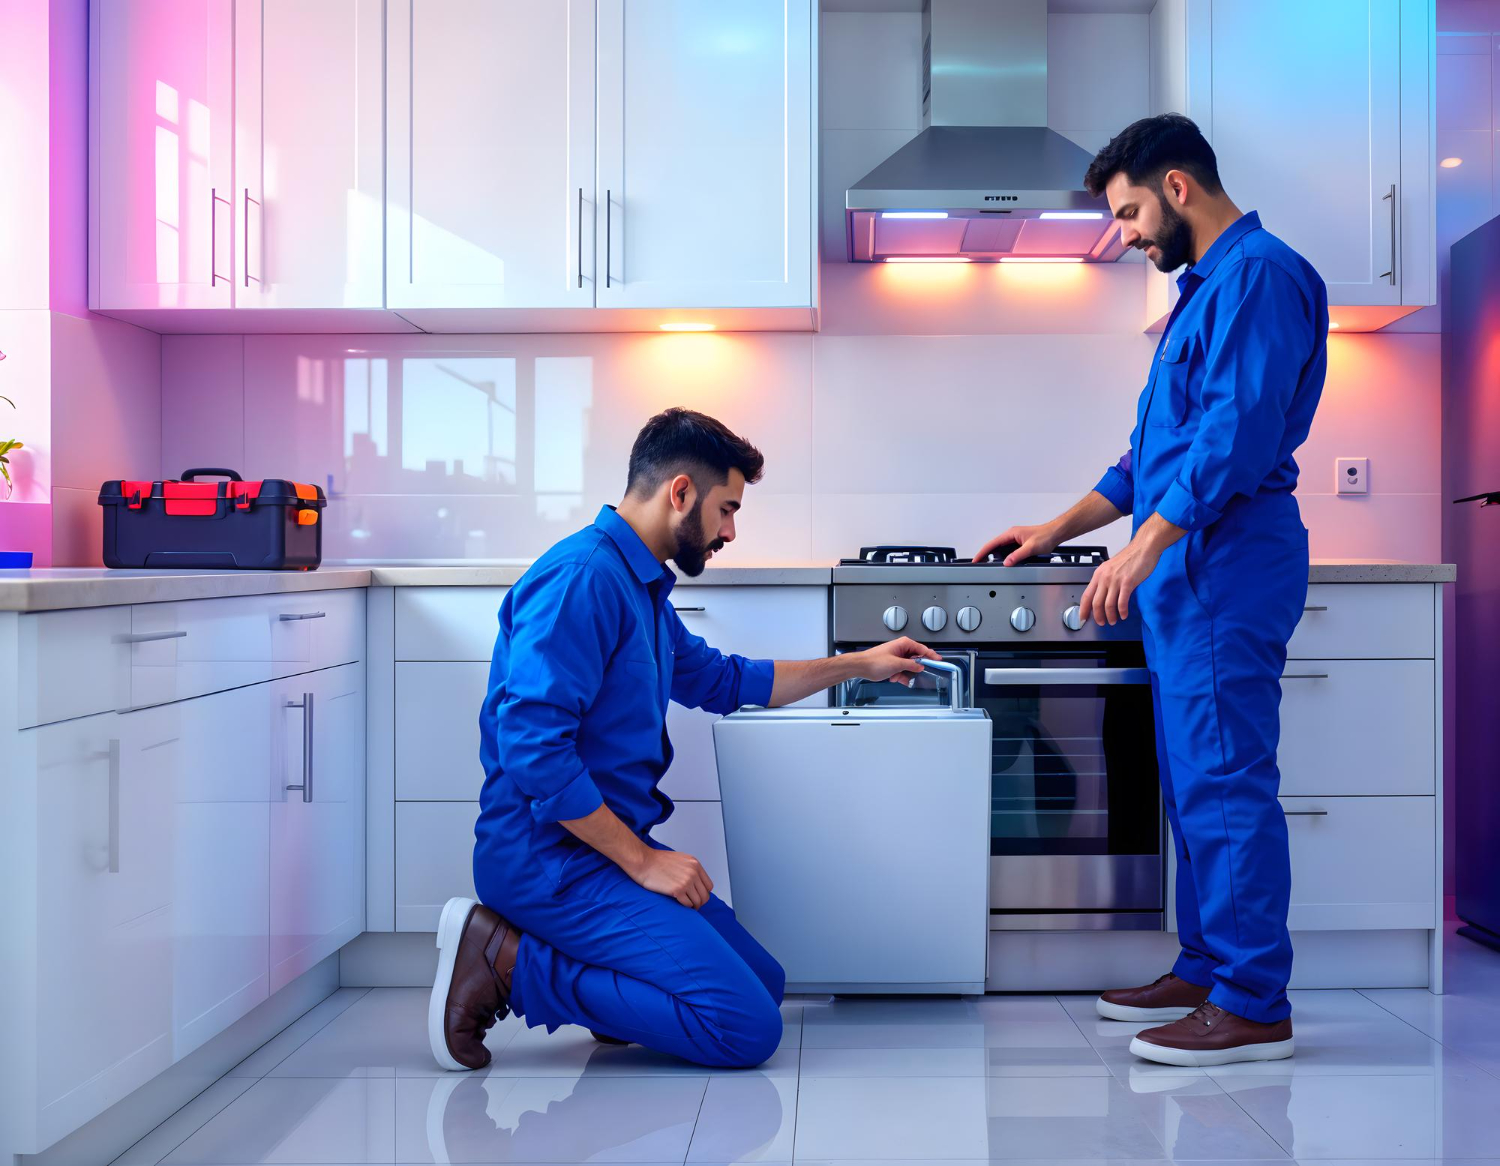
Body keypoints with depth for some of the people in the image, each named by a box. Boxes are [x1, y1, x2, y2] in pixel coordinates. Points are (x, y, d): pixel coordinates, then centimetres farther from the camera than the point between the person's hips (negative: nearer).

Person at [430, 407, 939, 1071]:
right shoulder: (583, 576, -17)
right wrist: (642, 861, -18)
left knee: (764, 984, 11)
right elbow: (532, 747, -25)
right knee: (747, 1028, -15)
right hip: (550, 858, -10)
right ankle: (508, 961, -9)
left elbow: (722, 681, 31)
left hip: (609, 847, 10)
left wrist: (857, 665, 32)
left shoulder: (643, 588, 15)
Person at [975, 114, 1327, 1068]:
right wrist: (1057, 531, 25)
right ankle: (1206, 971, 22)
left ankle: (1254, 1007, -2)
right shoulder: (1206, 285, 24)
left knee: (1226, 783, -9)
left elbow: (1236, 432, -21)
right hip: (1186, 567, 10)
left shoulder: (1258, 273, -8)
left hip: (1225, 560, -10)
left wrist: (1143, 548, -25)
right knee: (1196, 782, 13)